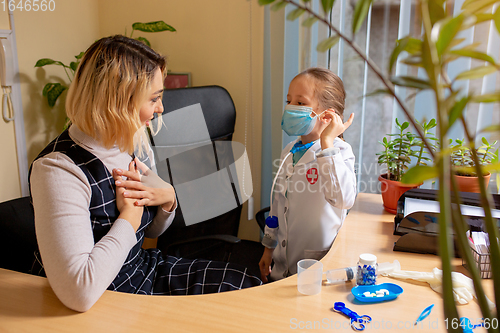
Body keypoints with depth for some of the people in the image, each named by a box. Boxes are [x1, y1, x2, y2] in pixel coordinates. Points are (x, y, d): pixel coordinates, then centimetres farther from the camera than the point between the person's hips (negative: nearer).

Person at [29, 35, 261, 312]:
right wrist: (129, 215, -24)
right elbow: (79, 294, -34)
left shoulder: (134, 146, -2)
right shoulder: (58, 169, -27)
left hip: (145, 269, 7)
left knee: (248, 284, 1)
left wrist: (167, 198, -11)